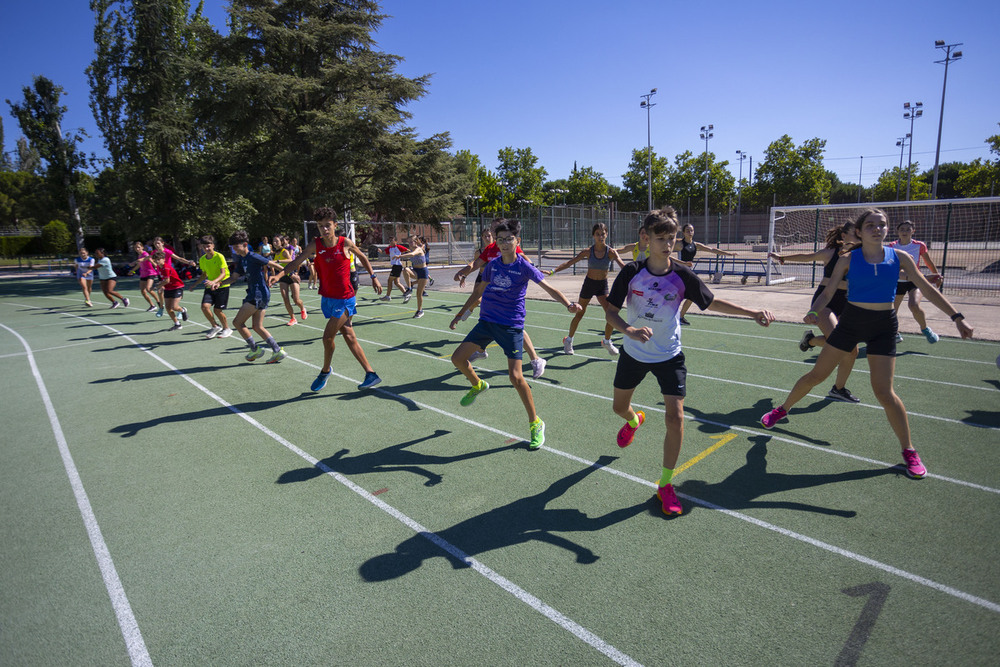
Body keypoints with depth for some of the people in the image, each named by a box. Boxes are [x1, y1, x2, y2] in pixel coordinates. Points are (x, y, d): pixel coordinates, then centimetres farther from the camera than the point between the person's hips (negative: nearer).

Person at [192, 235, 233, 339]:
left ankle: (227, 329, 18)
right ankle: (215, 327, 8)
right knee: (204, 306, -13)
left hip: (222, 286, -5)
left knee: (217, 310, -5)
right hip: (210, 287, 5)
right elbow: (204, 274, 19)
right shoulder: (202, 259, 5)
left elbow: (223, 273, -20)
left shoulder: (219, 256, -13)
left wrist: (214, 282, -35)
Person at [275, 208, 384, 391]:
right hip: (327, 298, 4)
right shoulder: (315, 245, -1)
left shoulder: (345, 243, -9)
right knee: (348, 336, 6)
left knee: (328, 336, -8)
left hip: (345, 299, -4)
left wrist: (373, 277, 7)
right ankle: (371, 374, 13)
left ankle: (325, 371, 19)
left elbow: (362, 257, 8)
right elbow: (297, 262, -5)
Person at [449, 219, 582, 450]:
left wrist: (568, 304, -29)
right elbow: (479, 290, 19)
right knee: (458, 357, 1)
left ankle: (535, 423, 5)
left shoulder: (524, 266, -8)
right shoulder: (492, 265, 6)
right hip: (486, 321, 5)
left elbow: (549, 288, -10)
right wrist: (460, 314, 23)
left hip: (511, 326, -5)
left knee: (515, 376, -13)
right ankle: (477, 385, 34)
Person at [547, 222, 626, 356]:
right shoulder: (588, 252, -9)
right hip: (589, 284, -1)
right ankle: (569, 340, 30)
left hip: (603, 285, 1)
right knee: (579, 314, 9)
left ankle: (607, 342, 13)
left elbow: (623, 266, -21)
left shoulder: (611, 252, -9)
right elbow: (570, 262, -13)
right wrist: (553, 270, -24)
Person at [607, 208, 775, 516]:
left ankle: (666, 484, 9)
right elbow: (611, 311, -12)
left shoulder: (682, 275, -13)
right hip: (633, 353, 1)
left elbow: (712, 302, 1)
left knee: (675, 417, -10)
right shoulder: (631, 273, -14)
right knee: (619, 407, 17)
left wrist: (753, 312, -9)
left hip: (669, 356, -1)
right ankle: (634, 421, 58)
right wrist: (630, 330, -32)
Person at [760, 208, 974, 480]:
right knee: (816, 375, 3)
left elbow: (927, 289, 3)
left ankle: (909, 451, 12)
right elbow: (828, 292, -5)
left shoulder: (899, 258, -1)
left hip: (883, 326, 0)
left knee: (884, 391, -5)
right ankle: (782, 409, 26)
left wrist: (957, 317, -2)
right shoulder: (848, 259, -4)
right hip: (851, 321, 0)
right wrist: (813, 312, -24)